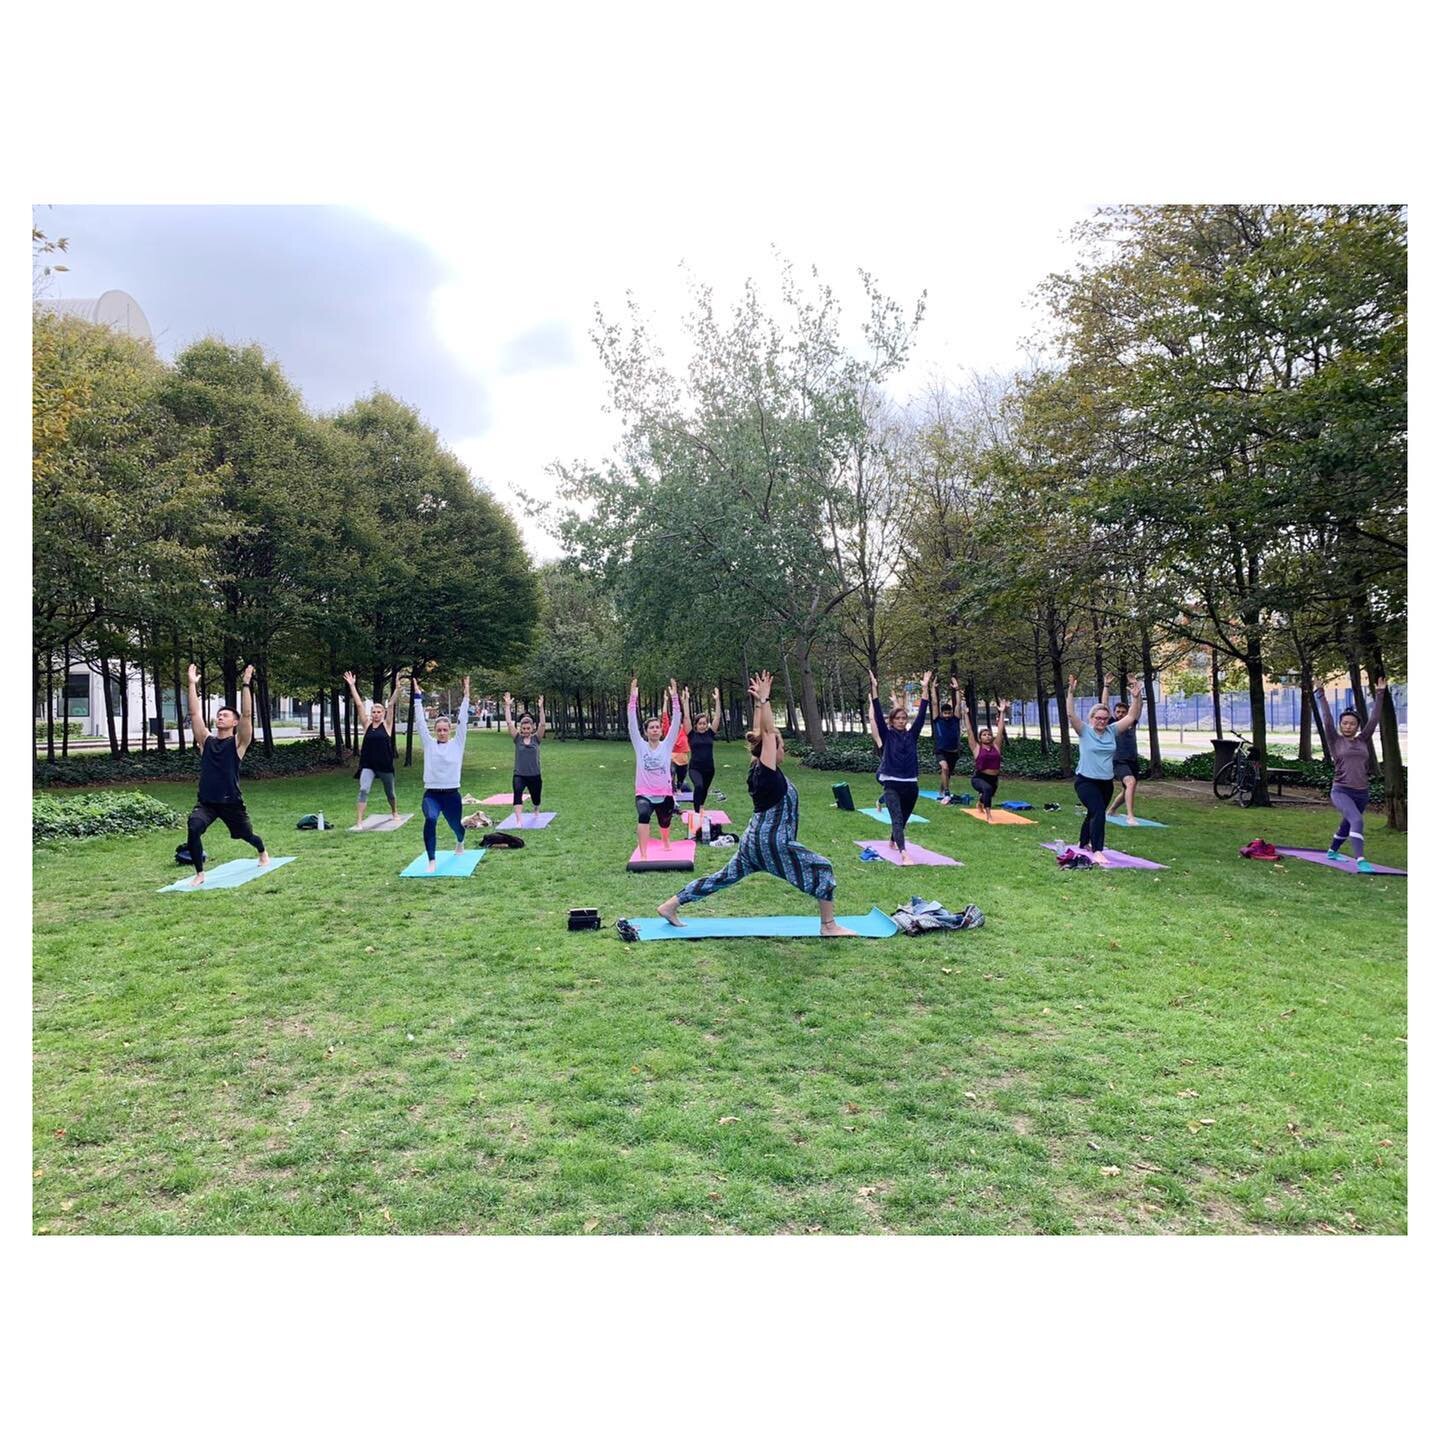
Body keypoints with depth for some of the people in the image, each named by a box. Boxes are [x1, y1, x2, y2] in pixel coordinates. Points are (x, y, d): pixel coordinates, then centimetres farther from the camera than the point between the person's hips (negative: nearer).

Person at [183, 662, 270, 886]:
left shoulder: (238, 742, -3)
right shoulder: (206, 741, 6)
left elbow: (246, 714, -14)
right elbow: (195, 713, 2)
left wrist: (245, 685, -19)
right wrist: (193, 684, -2)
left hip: (231, 801, -2)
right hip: (205, 801, 2)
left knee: (247, 835, 16)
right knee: (193, 829, -26)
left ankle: (263, 853, 52)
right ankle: (200, 874, -12)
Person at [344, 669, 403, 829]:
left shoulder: (387, 725, -2)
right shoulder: (367, 725, 2)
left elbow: (391, 705, -11)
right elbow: (359, 705, -1)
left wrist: (397, 687, -20)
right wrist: (352, 686, -4)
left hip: (385, 765, 0)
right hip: (368, 765, 1)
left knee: (390, 792, 16)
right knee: (363, 790, -18)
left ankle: (394, 812, 44)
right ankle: (359, 821, -19)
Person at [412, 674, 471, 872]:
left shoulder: (457, 743, 1)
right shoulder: (429, 743, 3)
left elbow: (463, 720, -4)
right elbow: (420, 721, 0)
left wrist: (466, 694, -9)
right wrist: (418, 696, -3)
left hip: (451, 794, 1)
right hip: (431, 794, -1)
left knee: (456, 826, 19)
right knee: (430, 820, -30)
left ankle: (460, 843, 58)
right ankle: (431, 860, -21)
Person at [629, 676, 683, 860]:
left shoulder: (667, 745, 2)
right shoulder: (640, 745, 0)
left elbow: (676, 721, -5)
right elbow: (632, 721, -6)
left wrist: (674, 697, -11)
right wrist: (634, 696, -14)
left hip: (665, 794, 2)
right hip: (644, 794, -2)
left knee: (665, 825, 22)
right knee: (643, 816, -34)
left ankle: (666, 844, 58)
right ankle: (644, 855, -35)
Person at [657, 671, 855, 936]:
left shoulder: (757, 768, 6)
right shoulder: (767, 772, -17)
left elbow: (761, 733, 13)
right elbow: (767, 732, -22)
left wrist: (759, 702, 12)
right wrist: (764, 699, -21)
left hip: (756, 840, 9)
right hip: (771, 843, -9)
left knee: (724, 877, 15)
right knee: (823, 869, -2)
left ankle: (670, 905, 17)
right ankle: (829, 926, -1)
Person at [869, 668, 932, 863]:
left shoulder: (912, 735, 7)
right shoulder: (887, 736, 0)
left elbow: (922, 713, 2)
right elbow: (878, 714, -8)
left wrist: (925, 689, -3)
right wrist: (874, 689, -15)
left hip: (911, 785, 4)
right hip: (892, 785, -4)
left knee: (903, 819, 20)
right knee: (897, 819, -18)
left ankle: (893, 841, 48)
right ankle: (903, 854, -32)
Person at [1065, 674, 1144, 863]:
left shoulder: (1112, 731, 4)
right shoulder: (1084, 731, -8)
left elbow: (1131, 717, 1)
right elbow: (1070, 714, -21)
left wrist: (1137, 697, -11)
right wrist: (1071, 692, -31)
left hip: (1107, 782, 6)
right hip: (1086, 781, -6)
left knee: (1094, 814, 22)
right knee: (1098, 813, -23)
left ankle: (1084, 844, 43)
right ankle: (1097, 852, -24)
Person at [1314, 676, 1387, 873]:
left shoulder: (1362, 741, 9)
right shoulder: (1335, 741, -1)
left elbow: (1374, 719, 10)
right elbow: (1326, 719, -6)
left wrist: (1380, 694, 11)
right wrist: (1320, 694, -7)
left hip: (1362, 793, 5)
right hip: (1341, 791, -5)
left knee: (1346, 825, 21)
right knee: (1357, 821, -26)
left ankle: (1332, 851, 45)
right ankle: (1360, 861, -32)